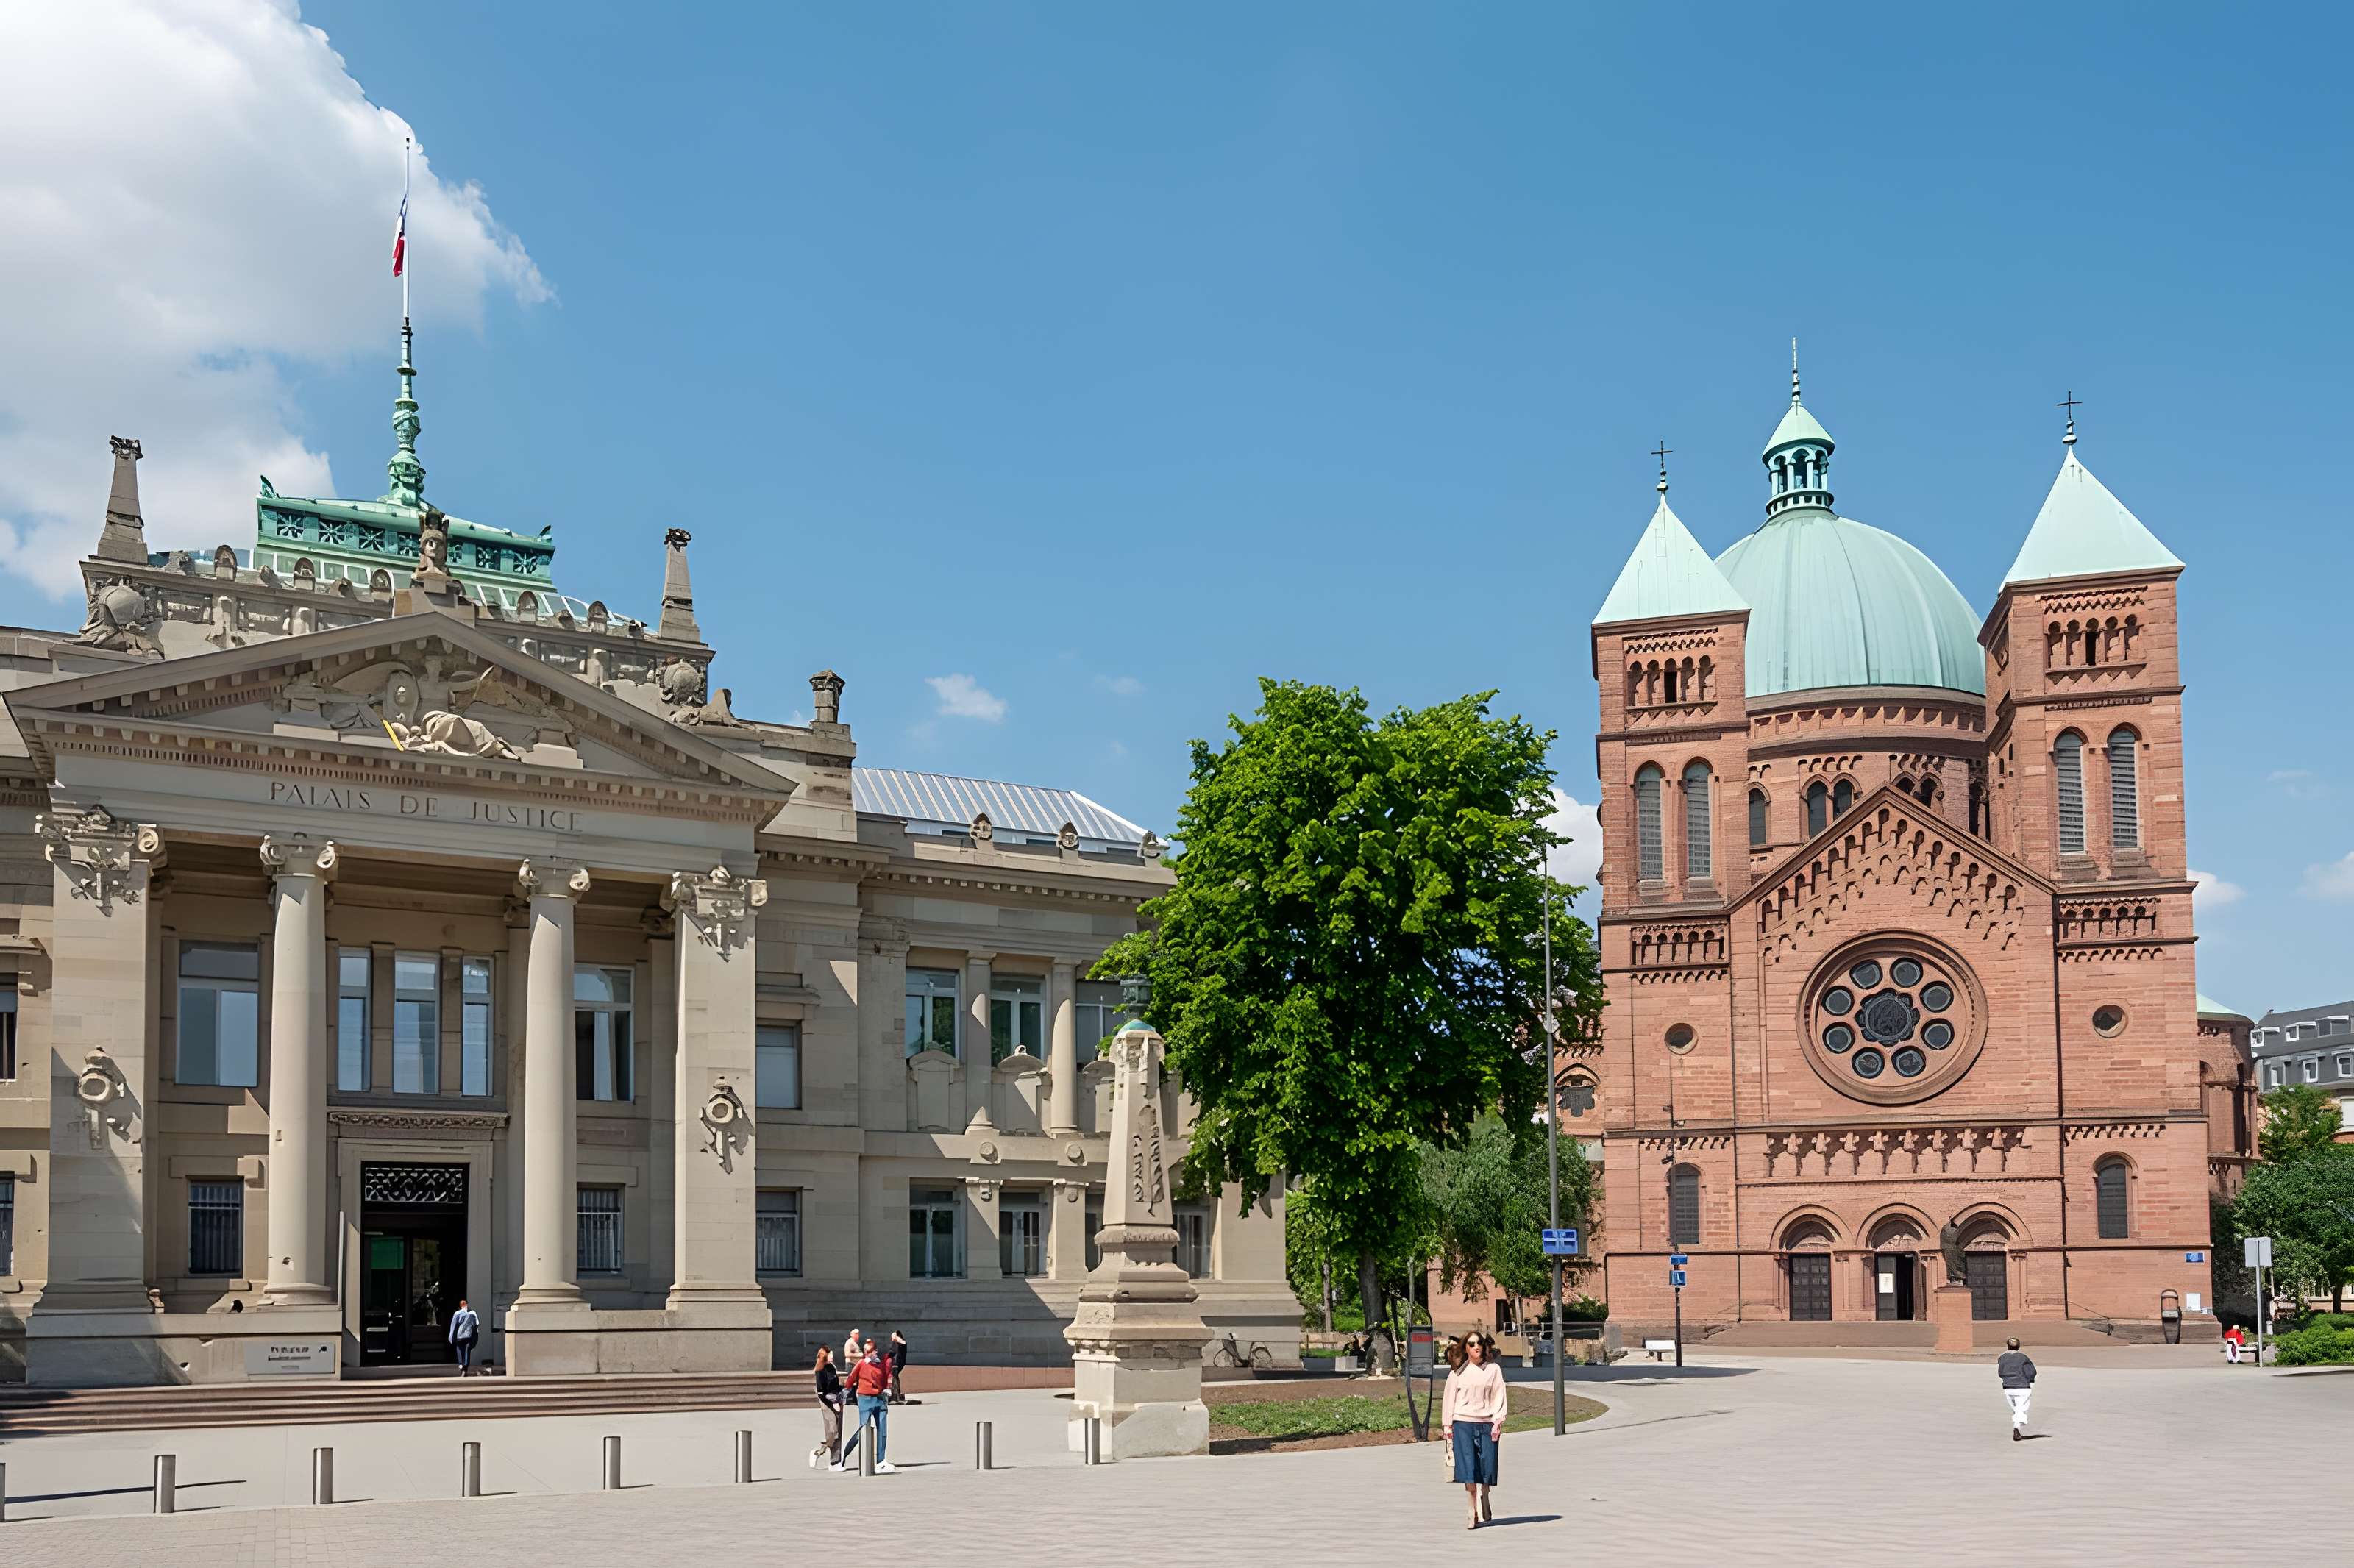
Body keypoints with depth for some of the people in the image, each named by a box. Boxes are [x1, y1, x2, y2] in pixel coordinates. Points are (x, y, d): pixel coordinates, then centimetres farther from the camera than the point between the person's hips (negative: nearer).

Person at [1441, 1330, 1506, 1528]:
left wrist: (1497, 1422, -5)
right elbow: (1450, 1399, 11)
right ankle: (1473, 1516, -4)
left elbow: (1498, 1397, 5)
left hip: (1486, 1424, 0)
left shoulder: (1493, 1370, 8)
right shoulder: (1458, 1372, 8)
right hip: (1462, 1424, 0)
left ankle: (1484, 1506, 26)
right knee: (1468, 1470, -7)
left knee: (1487, 1468, 1)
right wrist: (1447, 1427, 6)